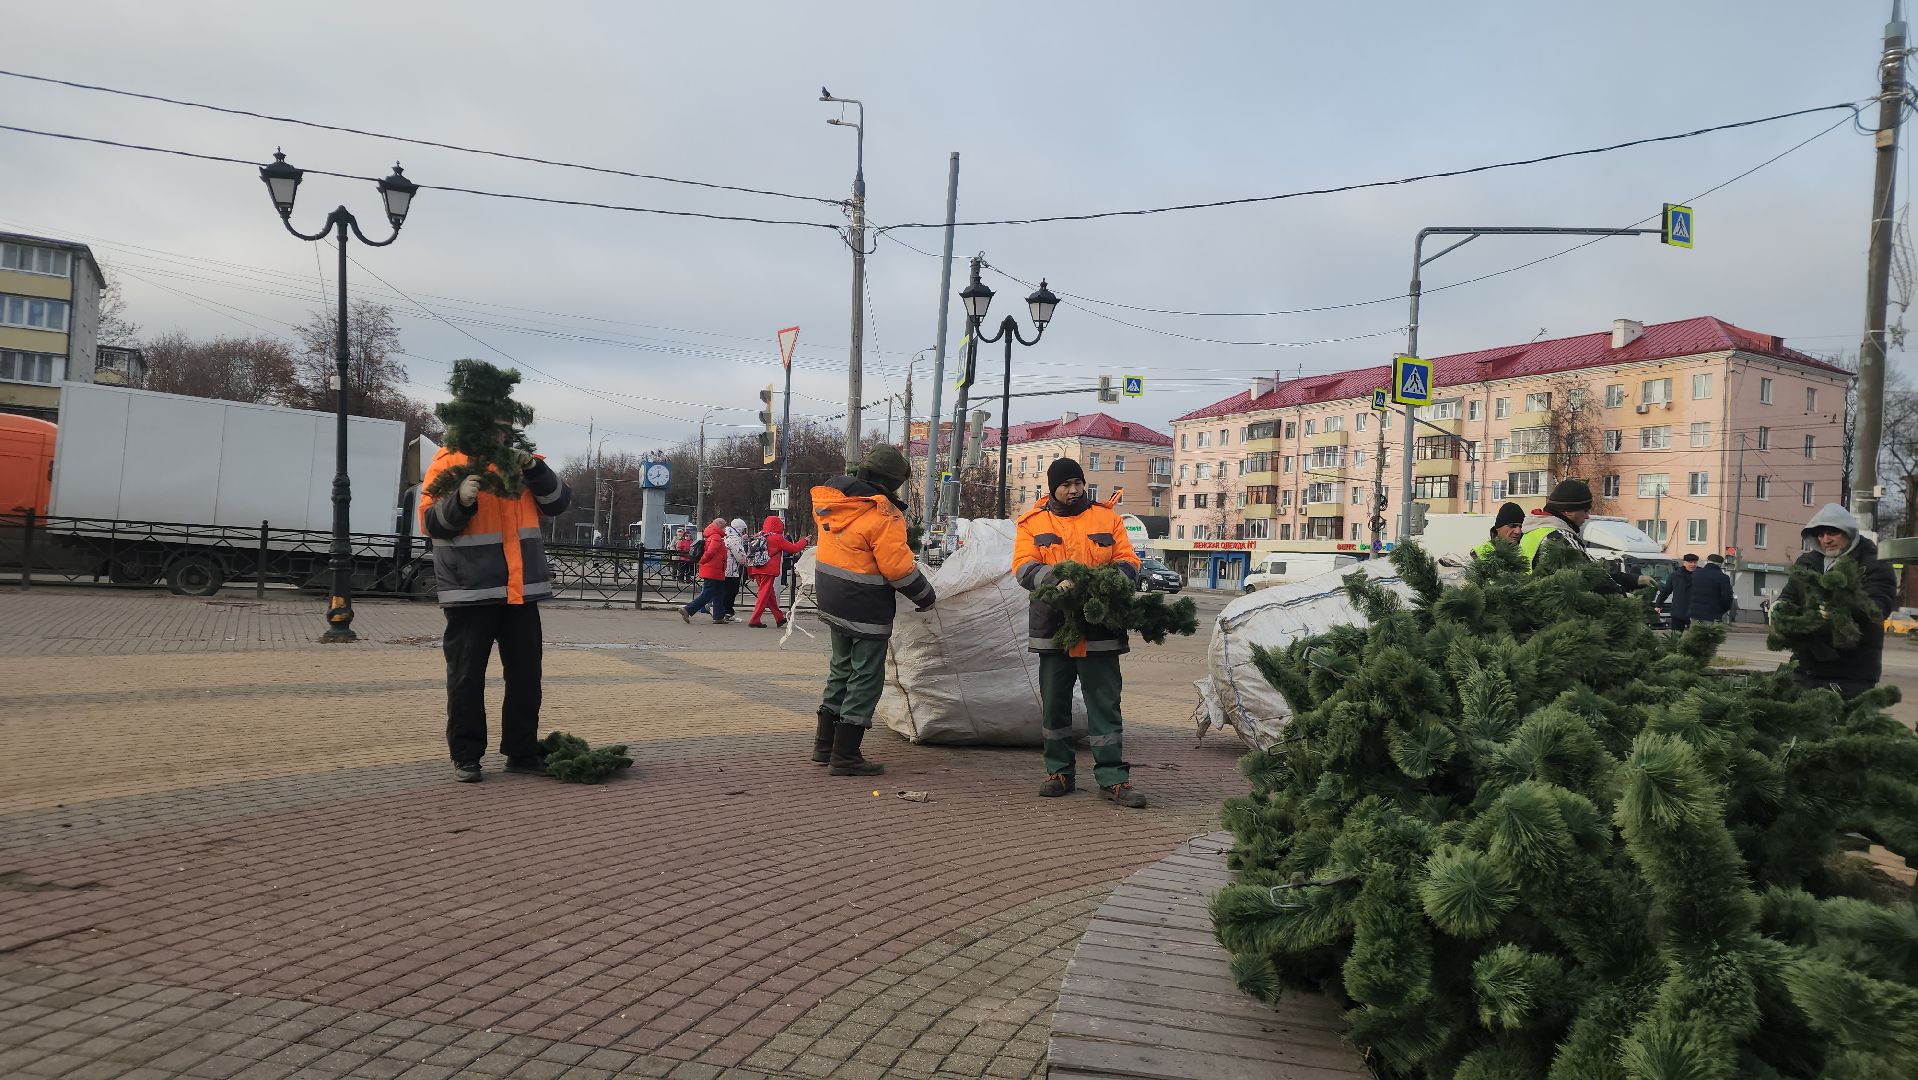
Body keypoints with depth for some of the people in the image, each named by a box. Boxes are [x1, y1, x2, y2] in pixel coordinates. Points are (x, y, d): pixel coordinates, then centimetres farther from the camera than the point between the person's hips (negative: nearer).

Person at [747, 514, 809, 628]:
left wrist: (750, 571, 21)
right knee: (764, 595, -2)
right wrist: (805, 542, 15)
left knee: (770, 594, 15)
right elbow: (794, 548, -1)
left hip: (756, 570, 7)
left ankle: (779, 618, 24)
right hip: (768, 571, -7)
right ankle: (754, 620, -5)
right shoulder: (777, 538, -6)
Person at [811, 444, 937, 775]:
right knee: (866, 678, 2)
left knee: (842, 668, 21)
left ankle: (825, 745, 29)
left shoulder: (828, 498, 1)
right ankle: (845, 756, 5)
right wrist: (926, 596, -4)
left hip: (831, 599, 8)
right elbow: (899, 567, -19)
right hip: (866, 608, -8)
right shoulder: (883, 515, -21)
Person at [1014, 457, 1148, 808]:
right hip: (1053, 626, 1)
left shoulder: (1107, 518, 9)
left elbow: (1128, 561, 6)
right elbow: (1023, 568, -5)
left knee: (1105, 704, -1)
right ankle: (1059, 772, 21)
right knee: (1054, 704, 9)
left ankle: (1112, 778, 2)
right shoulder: (1033, 523, 6)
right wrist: (1055, 574, -25)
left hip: (1100, 629, 0)